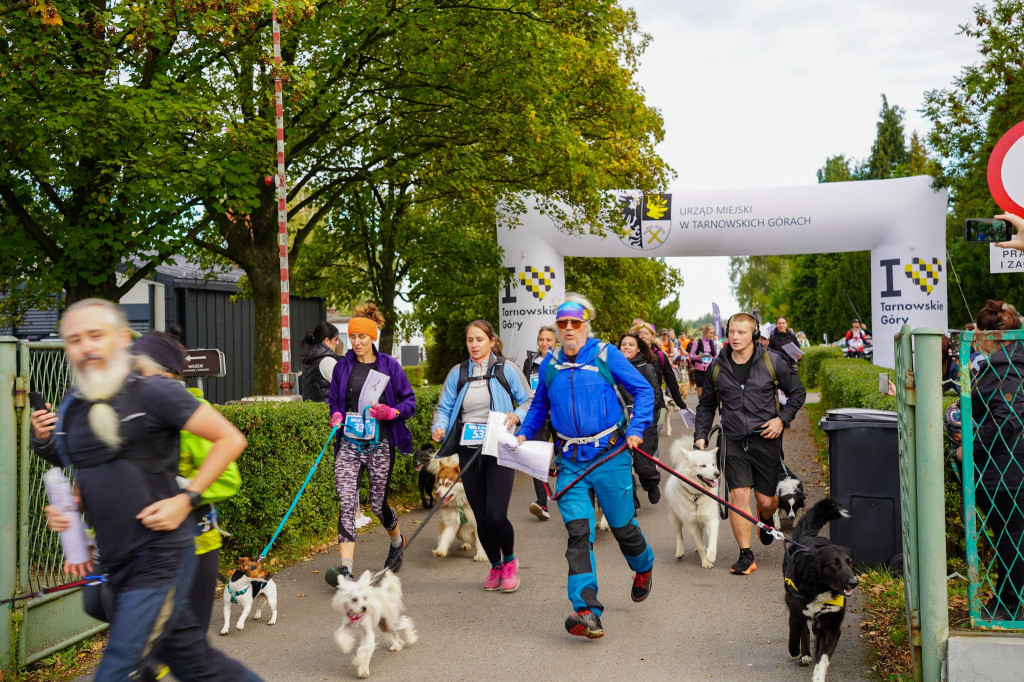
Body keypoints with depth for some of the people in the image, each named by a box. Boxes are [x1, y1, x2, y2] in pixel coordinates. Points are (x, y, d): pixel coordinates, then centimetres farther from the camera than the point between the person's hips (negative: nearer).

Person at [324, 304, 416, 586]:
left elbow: (410, 401, 3)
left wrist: (390, 412, -16)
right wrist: (336, 415, -2)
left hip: (380, 445, -2)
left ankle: (397, 541, 41)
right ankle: (346, 569, -17)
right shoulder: (343, 366, 8)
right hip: (349, 443, 2)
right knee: (347, 502, -12)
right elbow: (333, 399, 19)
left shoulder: (389, 366, 1)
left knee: (378, 503, 8)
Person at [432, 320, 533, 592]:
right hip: (468, 451, 3)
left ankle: (509, 561, 17)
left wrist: (516, 416, -15)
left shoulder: (506, 369, 1)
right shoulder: (457, 373, 10)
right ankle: (495, 566, 29)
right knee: (481, 517, 6)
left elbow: (529, 401, 4)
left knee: (496, 515, -12)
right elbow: (444, 407, 13)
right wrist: (439, 427, -7)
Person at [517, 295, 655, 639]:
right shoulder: (550, 364, 8)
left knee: (622, 526, 11)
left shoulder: (606, 354, -3)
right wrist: (523, 434, 8)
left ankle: (643, 568, 45)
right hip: (571, 462, 2)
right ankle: (587, 611, -13)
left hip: (610, 455, -2)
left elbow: (643, 390, 1)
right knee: (578, 531, -10)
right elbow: (539, 407, 23)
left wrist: (636, 429, -10)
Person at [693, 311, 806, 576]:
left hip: (765, 438, -1)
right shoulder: (716, 367, 4)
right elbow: (706, 405, 16)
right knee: (739, 495, -9)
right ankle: (746, 556, 0)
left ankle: (765, 518, 45)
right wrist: (700, 435, 6)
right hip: (733, 441, 1)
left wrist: (782, 418, -5)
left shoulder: (773, 362, -2)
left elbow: (798, 392, 9)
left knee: (766, 499, 6)